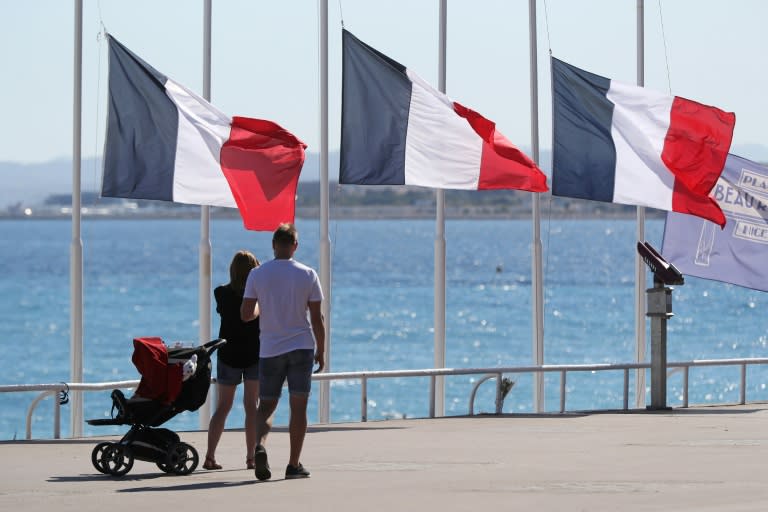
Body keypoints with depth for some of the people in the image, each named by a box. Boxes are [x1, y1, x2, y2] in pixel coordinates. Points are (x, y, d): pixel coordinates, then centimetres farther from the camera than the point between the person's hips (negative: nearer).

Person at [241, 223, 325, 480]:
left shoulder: (257, 275, -2)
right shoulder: (308, 275, -4)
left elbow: (246, 314, -4)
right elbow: (316, 318, -2)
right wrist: (321, 351, 7)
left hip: (270, 350, 1)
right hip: (302, 347, -1)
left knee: (266, 404, 10)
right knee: (298, 406, 3)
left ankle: (260, 445, -19)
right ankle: (294, 464, 1)